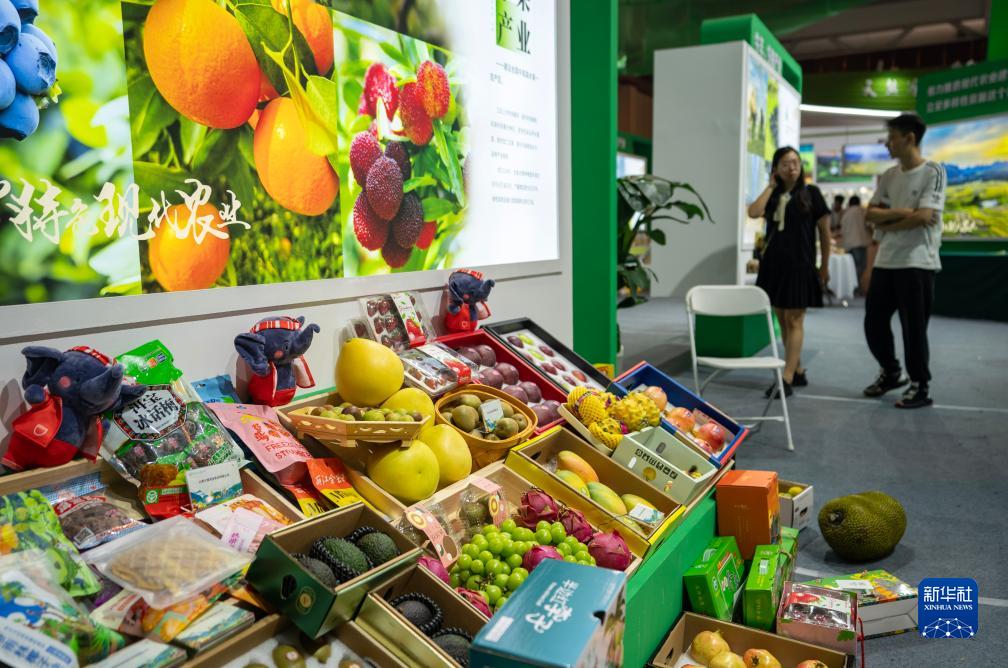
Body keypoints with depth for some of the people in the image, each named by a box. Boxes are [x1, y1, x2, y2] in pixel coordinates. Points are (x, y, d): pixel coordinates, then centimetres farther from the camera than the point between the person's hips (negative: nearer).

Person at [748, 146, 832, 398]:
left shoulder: (810, 193, 0)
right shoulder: (773, 195, 10)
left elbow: (824, 231, 3)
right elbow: (754, 212, -11)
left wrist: (825, 265, 3)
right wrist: (771, 185, -2)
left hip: (800, 264, -5)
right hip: (773, 263, 5)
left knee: (794, 321, -6)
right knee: (782, 321, 9)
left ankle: (787, 378, -8)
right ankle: (798, 372, 21)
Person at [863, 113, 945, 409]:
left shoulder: (933, 171, -7)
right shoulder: (889, 176, 13)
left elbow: (923, 216, -17)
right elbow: (870, 214, 6)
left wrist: (887, 223, -5)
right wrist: (900, 212, -11)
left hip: (917, 262, -7)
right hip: (886, 261, 7)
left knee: (913, 327, -2)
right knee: (873, 322, 10)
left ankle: (919, 387, 12)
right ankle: (890, 373, 30)